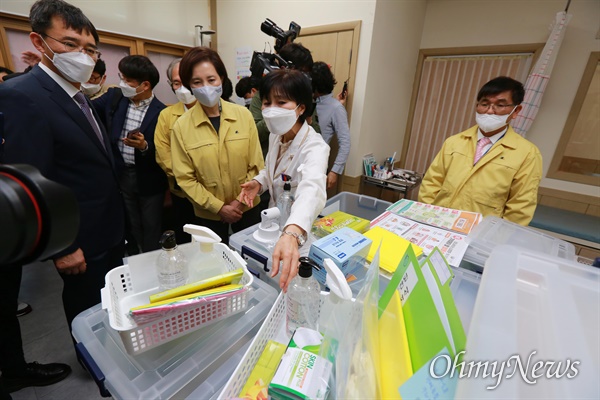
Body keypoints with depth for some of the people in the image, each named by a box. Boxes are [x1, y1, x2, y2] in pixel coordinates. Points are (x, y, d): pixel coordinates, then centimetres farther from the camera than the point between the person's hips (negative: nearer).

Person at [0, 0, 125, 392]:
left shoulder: (80, 97, 8)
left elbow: (97, 164, 10)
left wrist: (116, 221, 12)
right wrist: (61, 248, -18)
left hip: (110, 228, 8)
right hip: (82, 240, -8)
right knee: (87, 308, 15)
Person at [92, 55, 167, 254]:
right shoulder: (113, 97, 2)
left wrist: (144, 146, -29)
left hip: (149, 180, -4)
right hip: (121, 175, 4)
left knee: (151, 230, 11)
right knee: (131, 227, 18)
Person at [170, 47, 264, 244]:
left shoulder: (243, 115, -7)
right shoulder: (181, 126, -10)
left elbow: (256, 165, -4)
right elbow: (185, 178, -7)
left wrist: (241, 200, -10)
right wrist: (218, 207, -12)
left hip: (247, 208, 1)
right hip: (209, 214, 0)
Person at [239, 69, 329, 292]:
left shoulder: (315, 147, -29)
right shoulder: (275, 136, -6)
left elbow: (312, 190, -50)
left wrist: (291, 235, -70)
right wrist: (258, 182, -10)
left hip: (301, 232, -6)